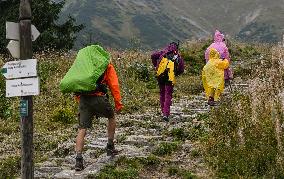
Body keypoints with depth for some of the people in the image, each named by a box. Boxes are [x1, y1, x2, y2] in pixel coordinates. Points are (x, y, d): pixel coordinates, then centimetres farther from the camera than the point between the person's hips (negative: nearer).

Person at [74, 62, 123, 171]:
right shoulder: (107, 66, 9)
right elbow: (114, 85, 3)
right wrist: (118, 103, 6)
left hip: (83, 98, 3)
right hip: (98, 98, -3)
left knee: (82, 129, 2)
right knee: (111, 117, 26)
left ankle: (78, 159, -8)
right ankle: (110, 147, 31)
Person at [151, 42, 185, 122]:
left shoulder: (164, 52, 11)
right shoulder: (178, 57, 12)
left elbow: (153, 55, -1)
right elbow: (181, 69, 9)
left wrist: (155, 66, 9)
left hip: (161, 75, 1)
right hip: (170, 77, -1)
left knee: (162, 93, 17)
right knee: (168, 95, -1)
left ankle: (163, 111, 21)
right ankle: (166, 114, -13)